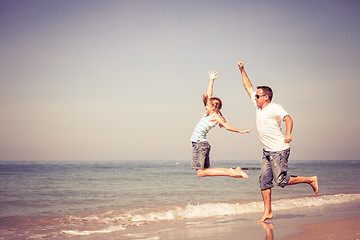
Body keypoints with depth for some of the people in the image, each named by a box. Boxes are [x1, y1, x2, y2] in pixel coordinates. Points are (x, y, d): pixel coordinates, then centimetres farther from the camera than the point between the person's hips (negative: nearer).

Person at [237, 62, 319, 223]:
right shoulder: (258, 106, 10)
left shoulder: (275, 108, -13)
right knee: (264, 181, 3)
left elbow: (288, 119, -30)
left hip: (279, 151, -8)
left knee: (281, 181, -10)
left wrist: (288, 134, -48)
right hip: (267, 152, 8)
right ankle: (267, 212, 8)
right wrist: (242, 70, 17)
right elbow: (249, 87, 19)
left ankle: (311, 180, 8)